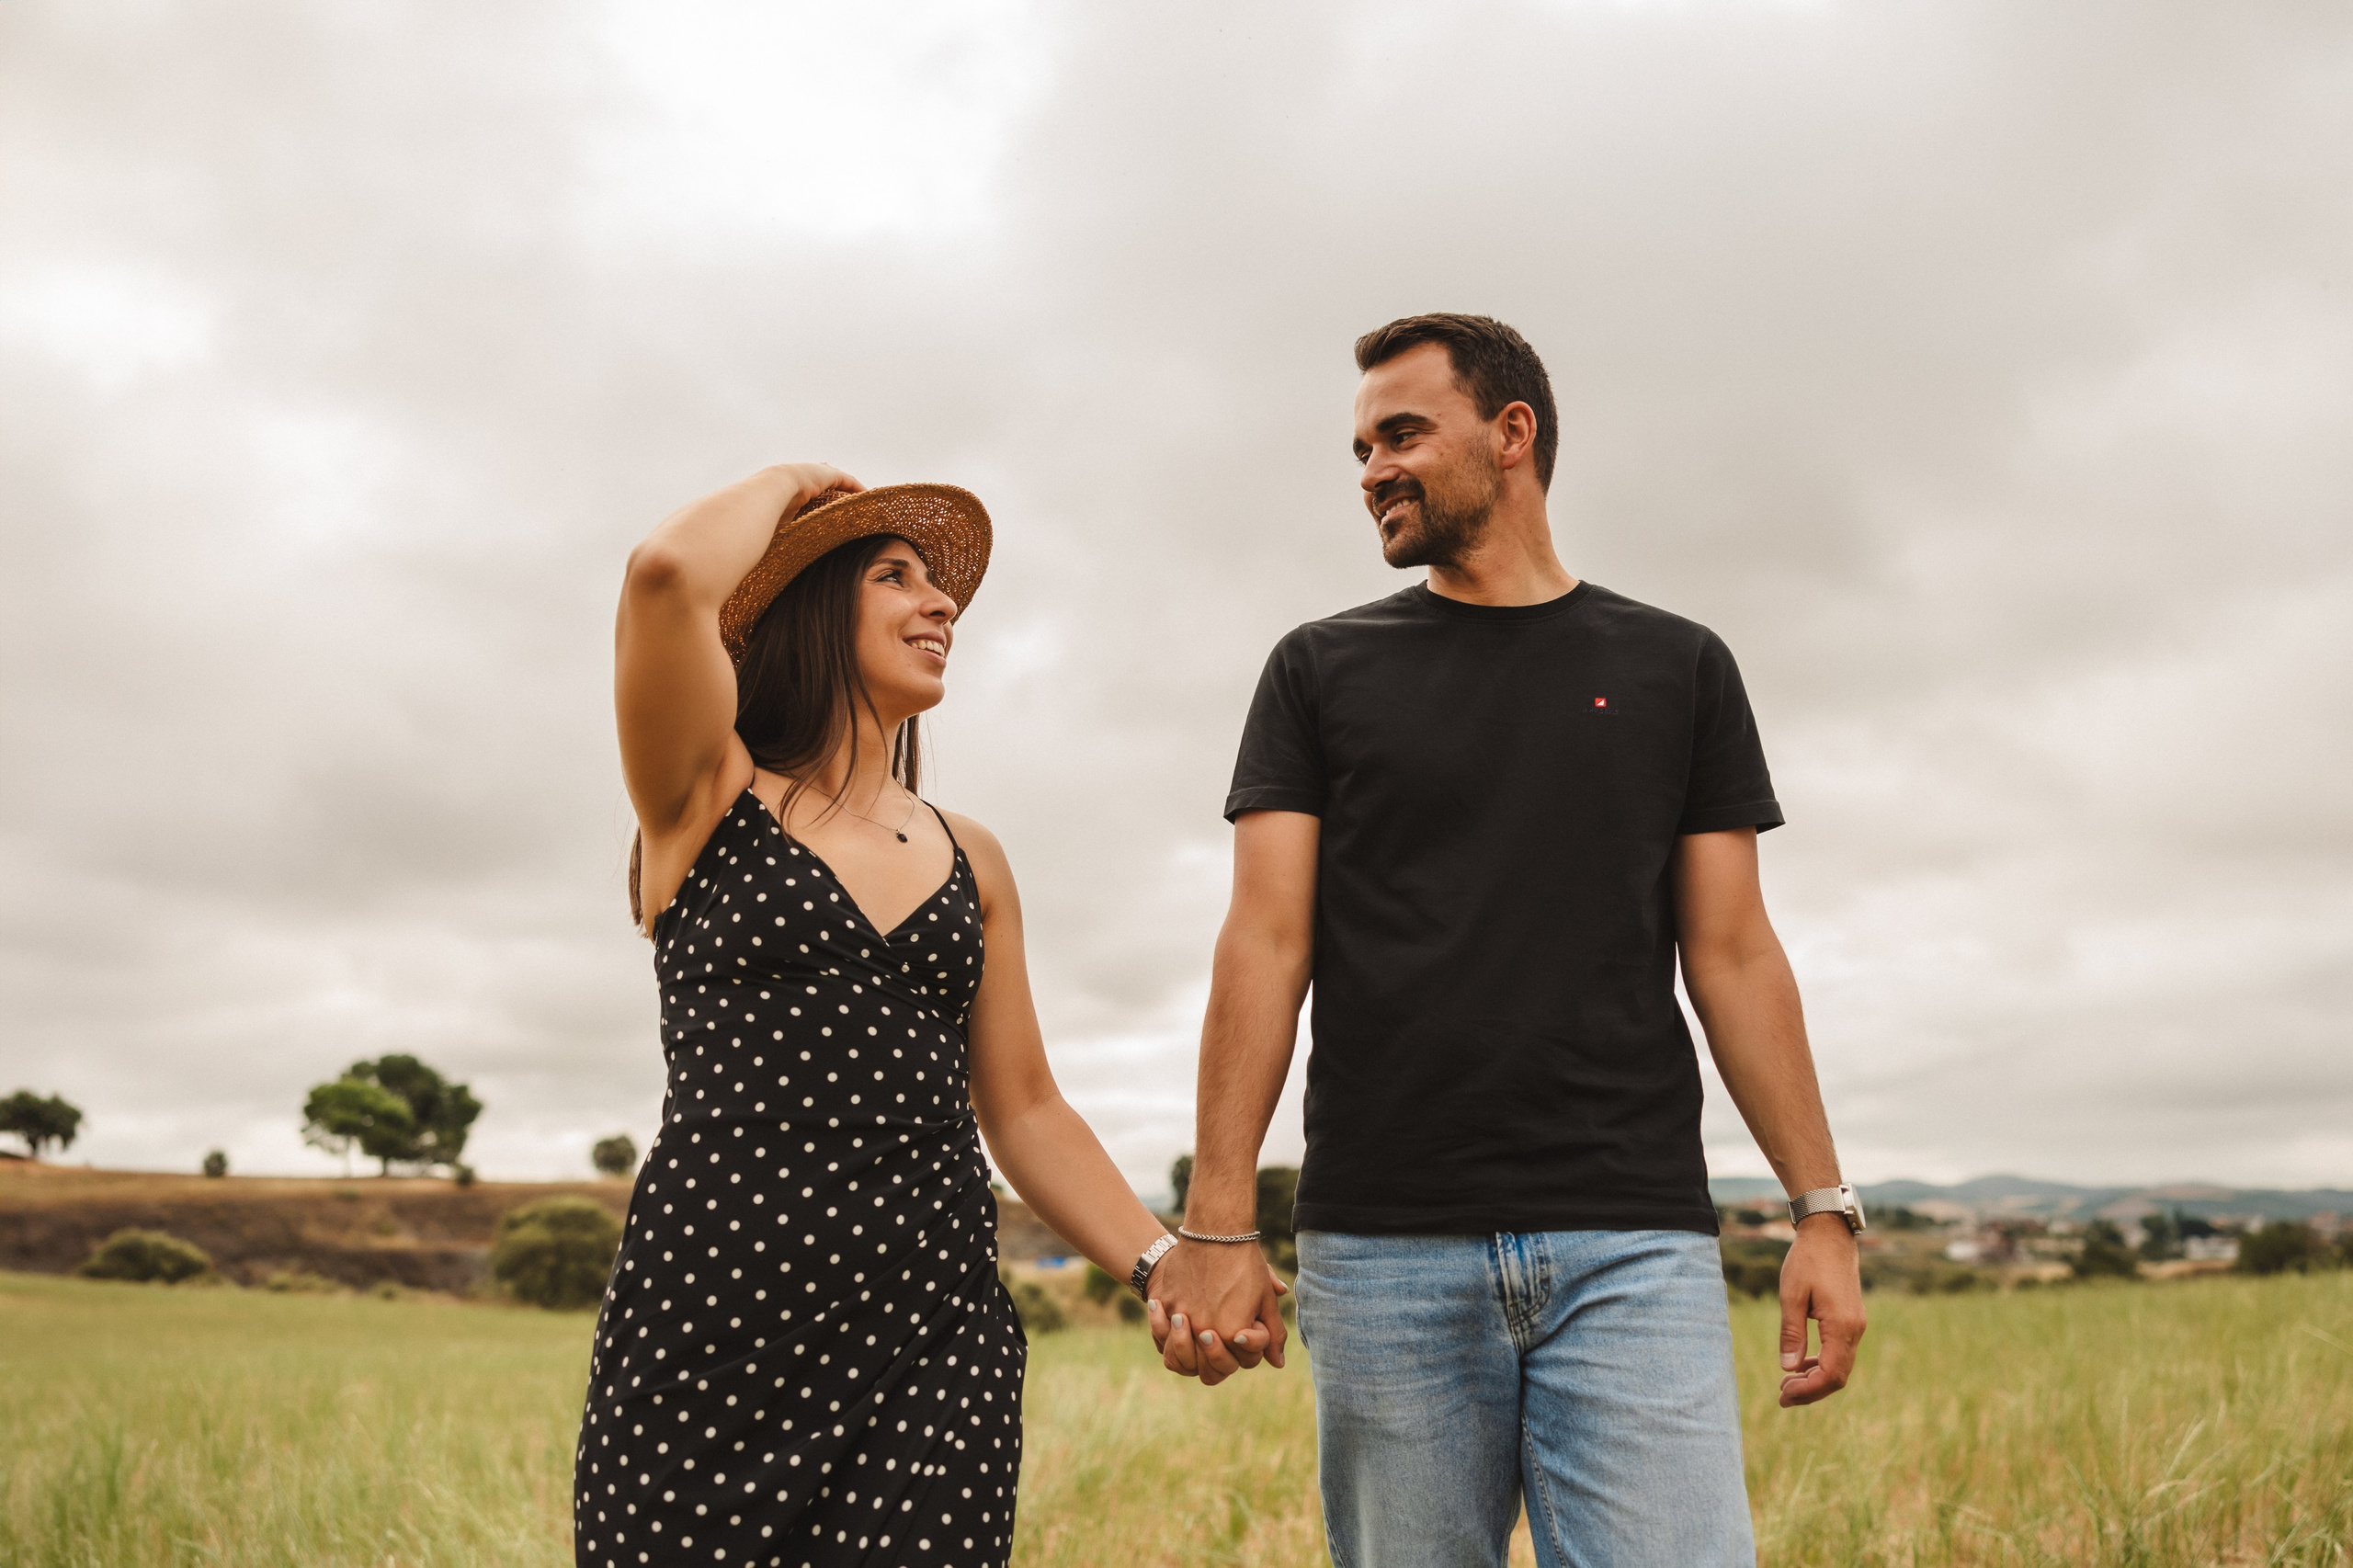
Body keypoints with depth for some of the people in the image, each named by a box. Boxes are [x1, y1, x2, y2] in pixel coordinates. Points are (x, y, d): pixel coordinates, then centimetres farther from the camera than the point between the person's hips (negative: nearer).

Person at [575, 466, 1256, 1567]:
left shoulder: (969, 859, 16)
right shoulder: (708, 801, 4)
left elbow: (1022, 1112, 16)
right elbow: (669, 572, -15)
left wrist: (1165, 1266, 2)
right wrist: (786, 484, 5)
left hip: (934, 1339, 4)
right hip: (711, 1325, -3)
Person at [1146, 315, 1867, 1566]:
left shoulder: (1675, 668, 12)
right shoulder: (1320, 671, 10)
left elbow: (1733, 954, 10)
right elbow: (1265, 945, 2)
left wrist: (1824, 1207, 2)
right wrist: (1215, 1228, -7)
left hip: (1633, 1242, 0)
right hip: (1386, 1247, 0)